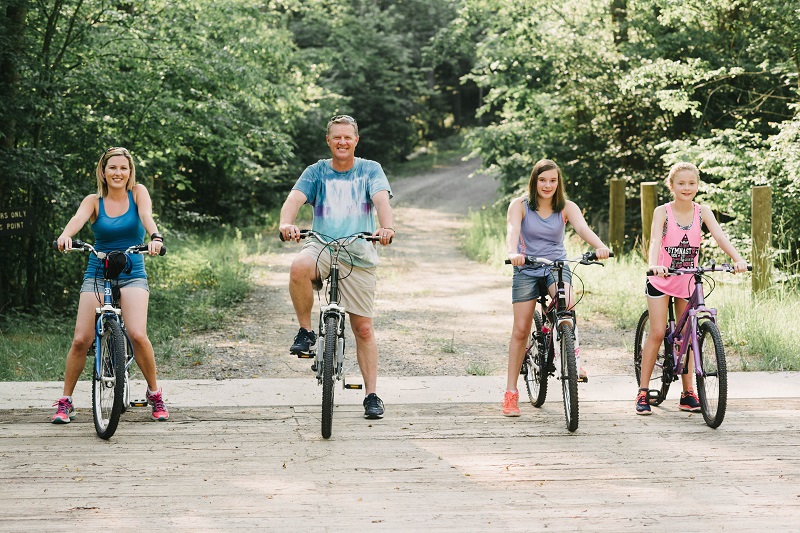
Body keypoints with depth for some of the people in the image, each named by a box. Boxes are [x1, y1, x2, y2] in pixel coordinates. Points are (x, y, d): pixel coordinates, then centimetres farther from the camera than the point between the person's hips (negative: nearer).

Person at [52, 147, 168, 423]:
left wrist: (155, 237, -40)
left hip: (132, 275, -1)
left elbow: (146, 215, -18)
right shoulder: (94, 201, 2)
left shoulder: (137, 193, 2)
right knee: (81, 340, -9)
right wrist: (66, 235, -42)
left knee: (137, 335, -21)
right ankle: (65, 401, 8)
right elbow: (78, 218, -18)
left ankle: (155, 394, 0)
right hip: (97, 274, 1)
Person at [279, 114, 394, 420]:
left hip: (358, 254, 0)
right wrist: (286, 223, -33)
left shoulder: (370, 170, 6)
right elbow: (295, 198, -10)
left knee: (363, 328, 0)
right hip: (321, 246, 0)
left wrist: (386, 227, -34)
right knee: (299, 268, -36)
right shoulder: (317, 172, 6)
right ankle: (306, 332, -15)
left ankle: (372, 395, 11)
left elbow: (381, 199, -12)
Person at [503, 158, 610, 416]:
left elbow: (582, 227, -17)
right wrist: (513, 253, -44)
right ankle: (511, 393, 3)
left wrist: (600, 246, -38)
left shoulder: (566, 207, 1)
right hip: (527, 269, 0)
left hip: (557, 266, 1)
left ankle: (573, 356, -9)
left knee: (567, 300, -33)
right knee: (521, 330, -5)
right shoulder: (520, 205, -4)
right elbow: (512, 230, -22)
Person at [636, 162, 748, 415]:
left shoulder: (702, 212, -5)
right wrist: (653, 265, -47)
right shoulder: (662, 212, -12)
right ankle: (643, 391, 0)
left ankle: (687, 394, 13)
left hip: (688, 280, 3)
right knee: (657, 333, -8)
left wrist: (738, 259, -35)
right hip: (661, 280, -3)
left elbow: (719, 236, -18)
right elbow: (655, 240, -27)